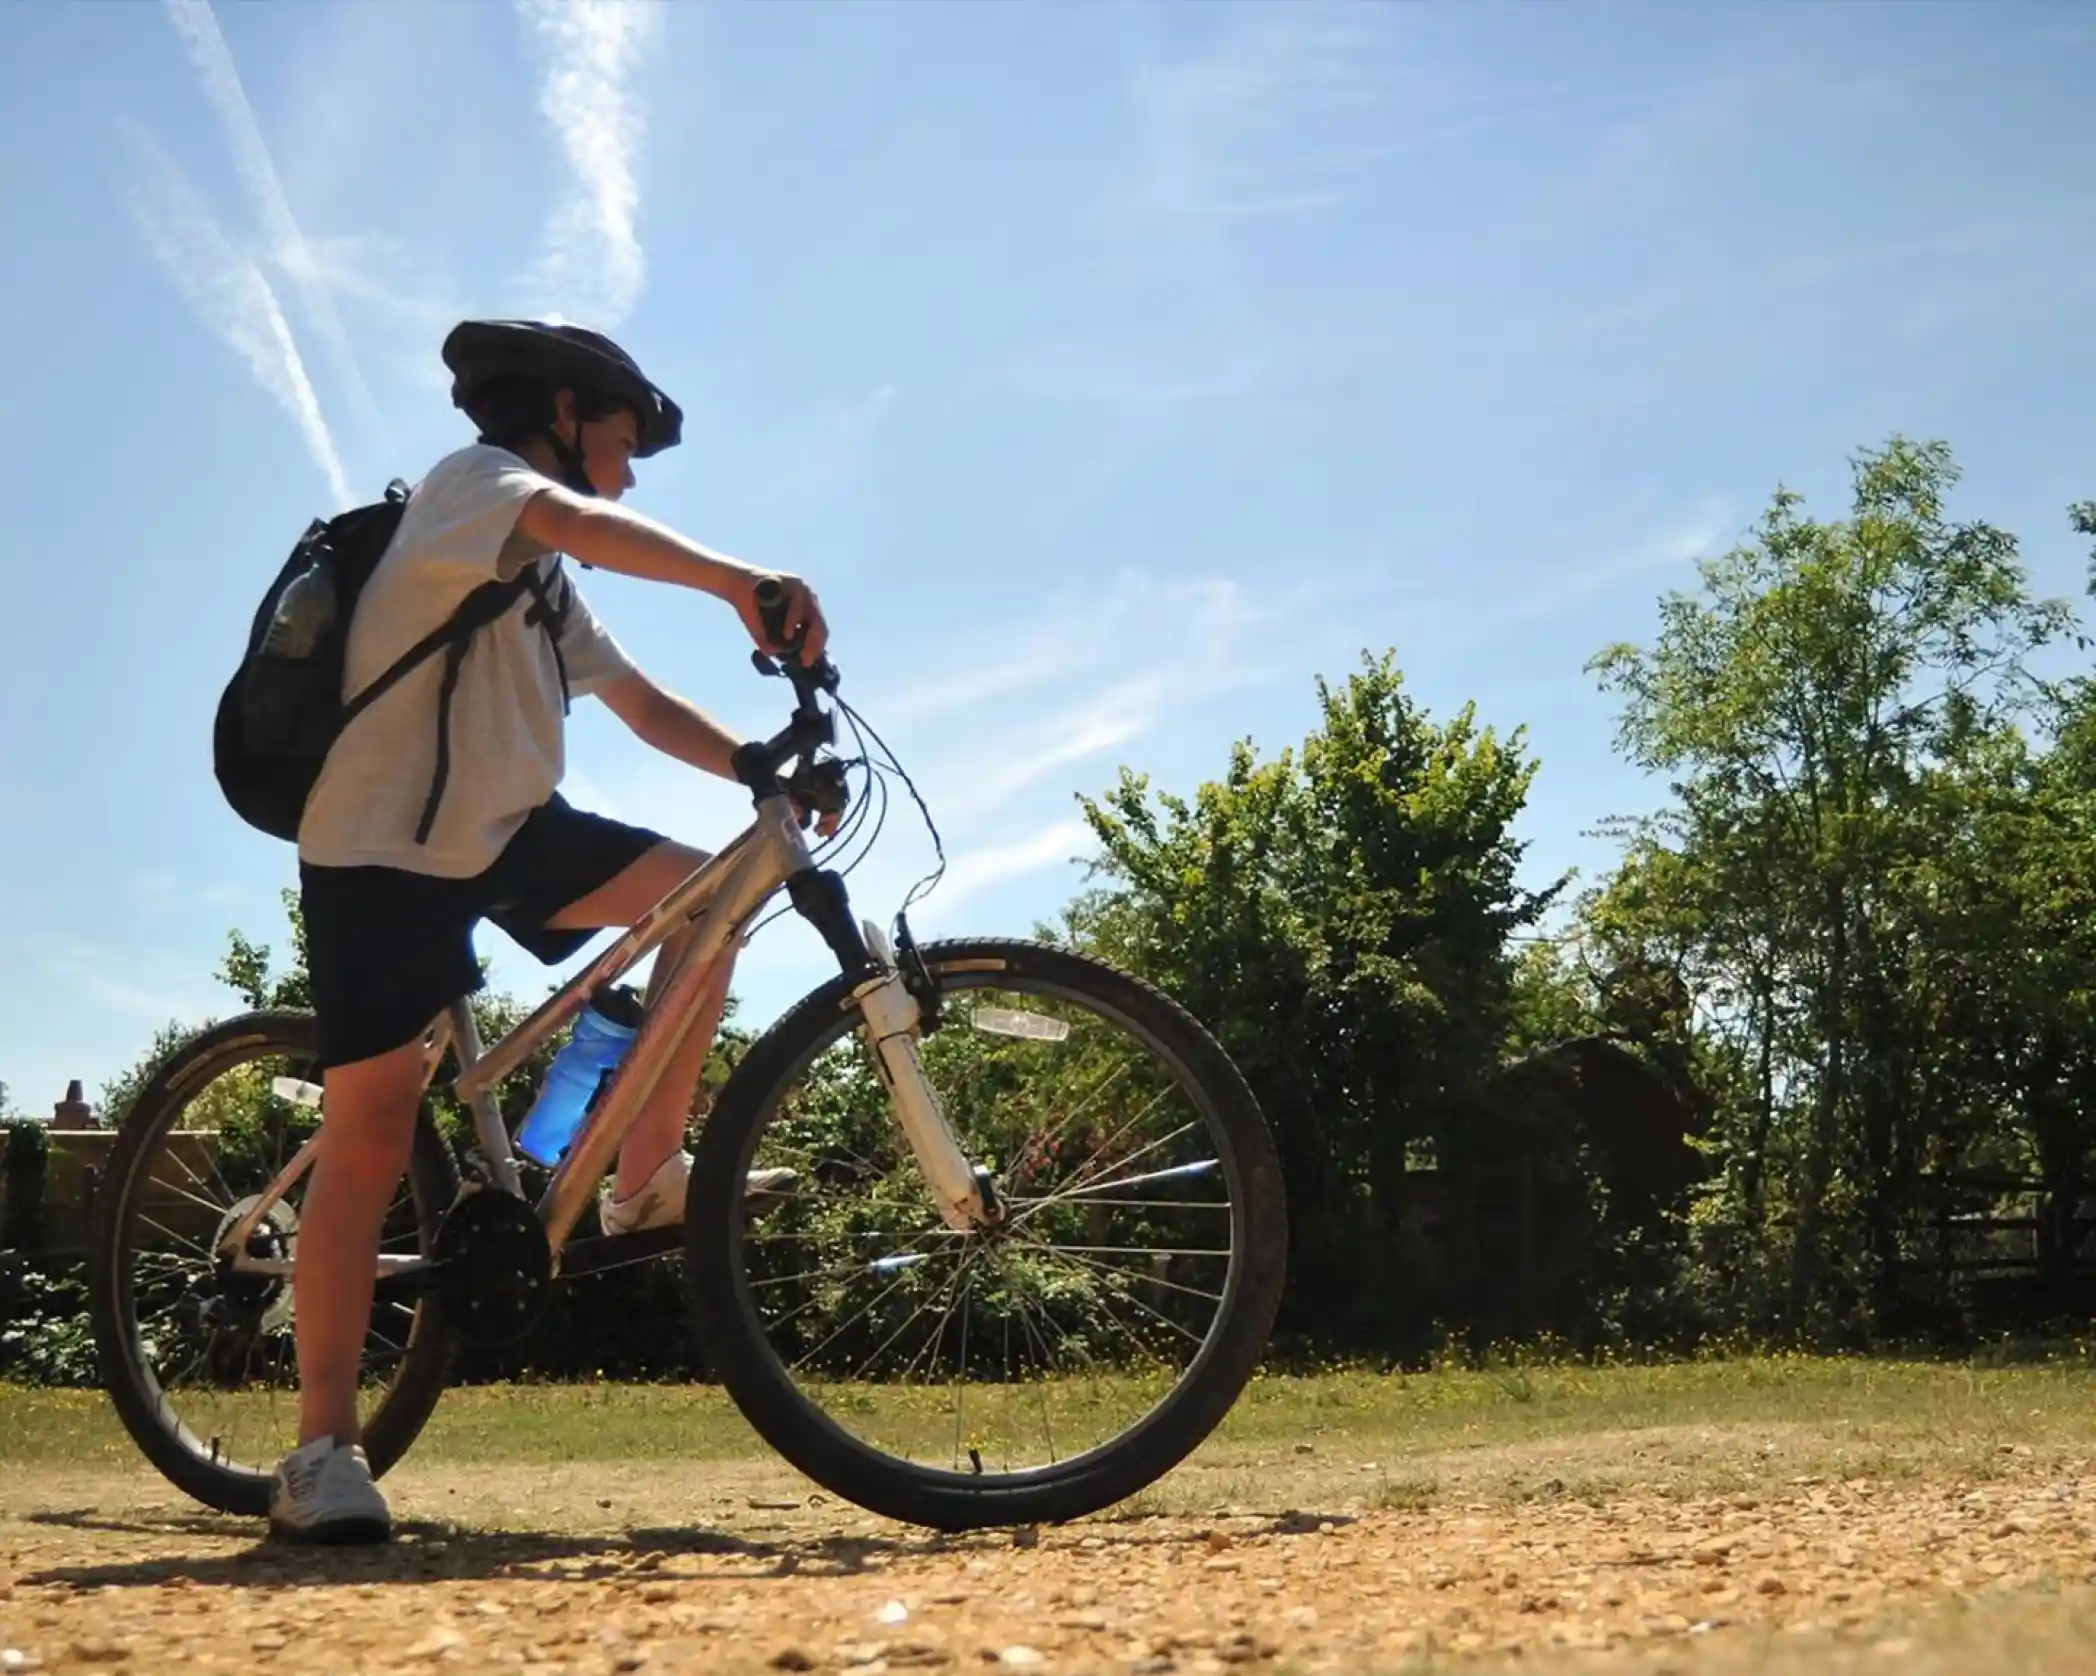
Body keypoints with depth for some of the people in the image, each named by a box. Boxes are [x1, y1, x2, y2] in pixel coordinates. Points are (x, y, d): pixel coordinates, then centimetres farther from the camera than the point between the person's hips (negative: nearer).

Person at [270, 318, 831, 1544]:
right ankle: (324, 1448, -6)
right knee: (373, 1134, -10)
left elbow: (645, 706, 13)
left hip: (502, 832, 9)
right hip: (382, 848, -9)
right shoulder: (472, 478, -8)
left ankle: (646, 1177, 2)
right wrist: (739, 582, -42)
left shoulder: (546, 583, 19)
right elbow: (575, 522, -31)